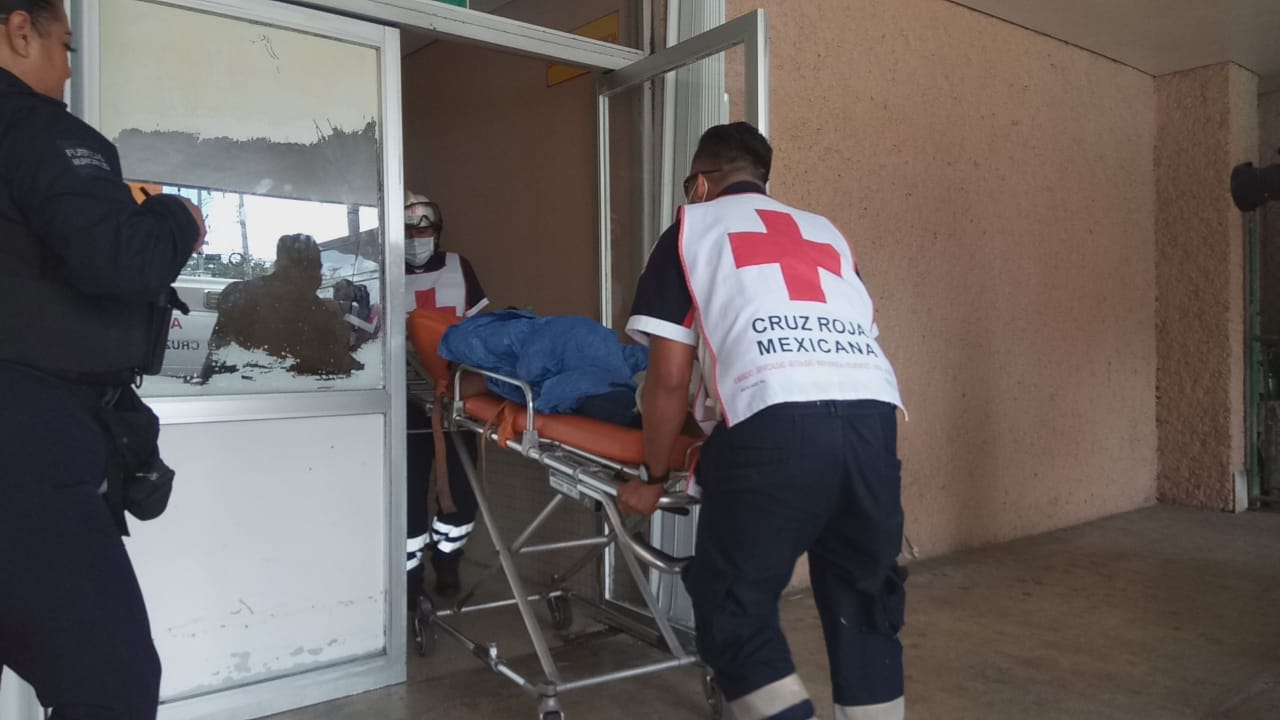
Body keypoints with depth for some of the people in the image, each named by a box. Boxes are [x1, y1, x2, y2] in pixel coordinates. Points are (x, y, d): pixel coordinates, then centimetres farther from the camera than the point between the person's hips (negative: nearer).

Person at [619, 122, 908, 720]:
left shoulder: (691, 229, 20)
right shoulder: (827, 233, 32)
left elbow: (669, 379, 13)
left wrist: (652, 478, 25)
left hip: (775, 422, -5)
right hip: (873, 414, 5)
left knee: (733, 611, 10)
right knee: (864, 604, 21)